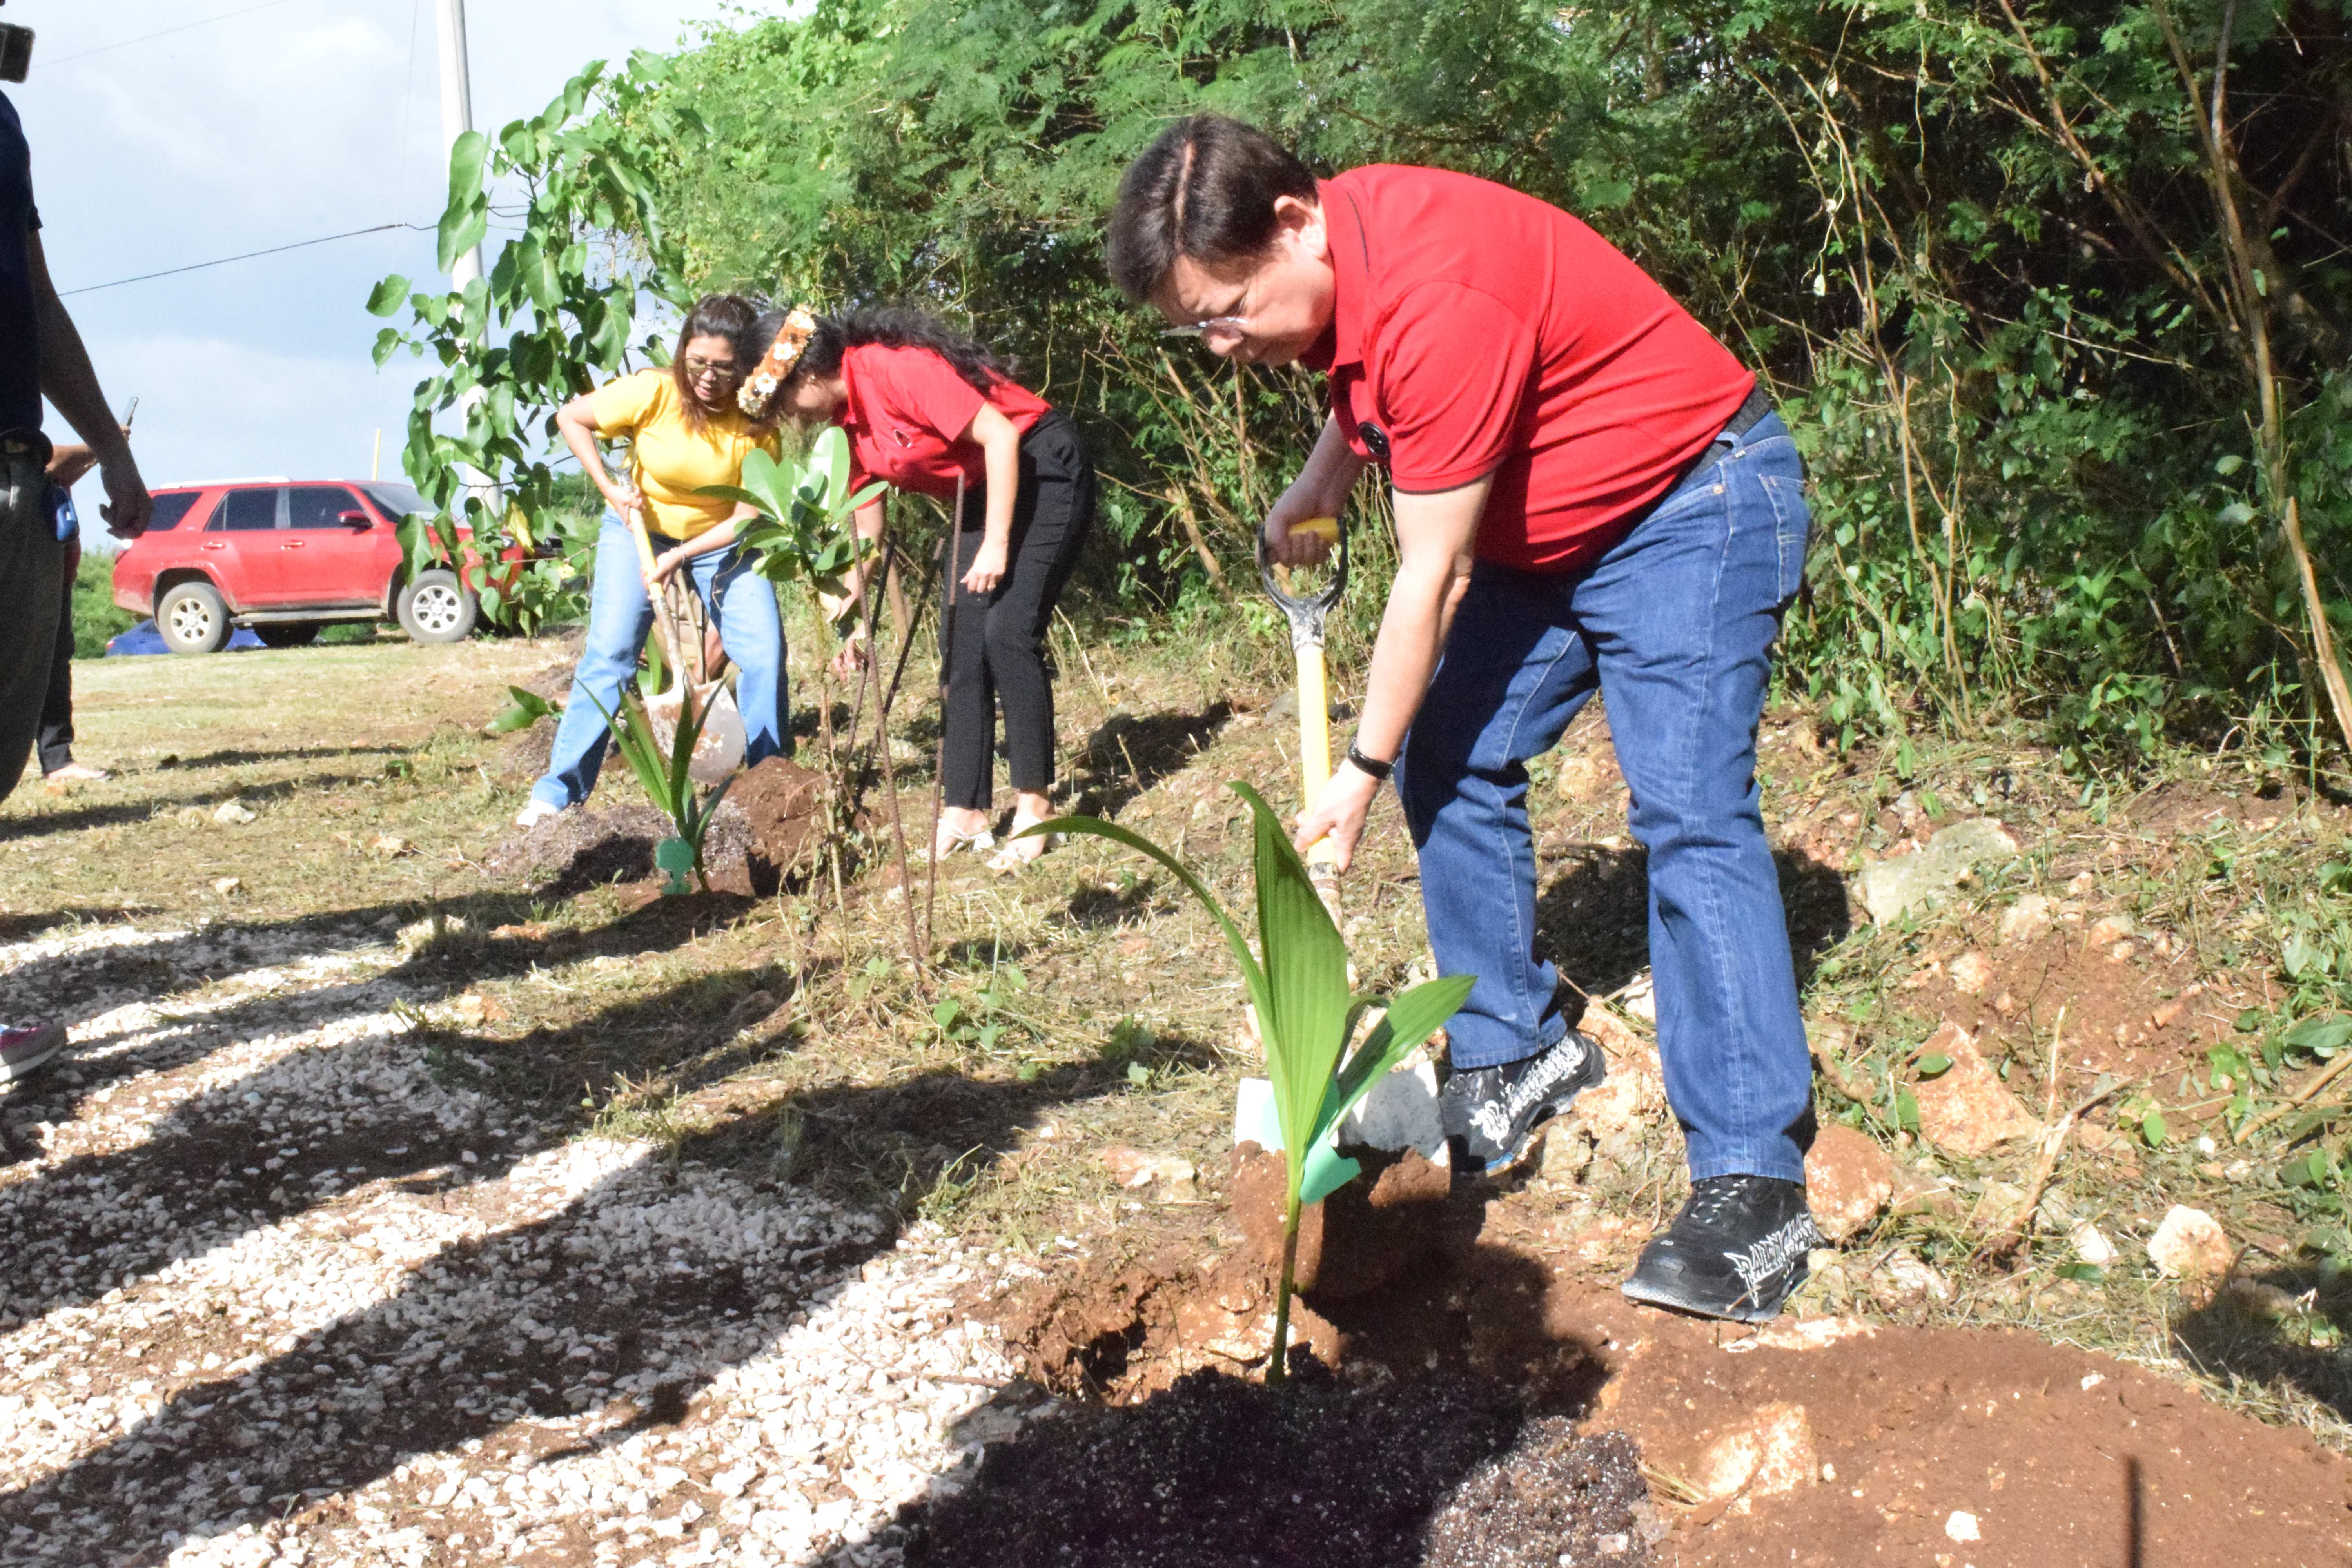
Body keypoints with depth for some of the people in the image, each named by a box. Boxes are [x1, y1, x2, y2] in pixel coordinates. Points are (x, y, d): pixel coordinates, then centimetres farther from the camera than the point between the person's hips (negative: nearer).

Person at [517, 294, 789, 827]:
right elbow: (570, 418, -10)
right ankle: (558, 793, -8)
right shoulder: (653, 392, -23)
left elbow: (747, 517, -21)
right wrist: (611, 490, -16)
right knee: (609, 653, -12)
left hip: (720, 540, 1)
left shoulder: (758, 422, -21)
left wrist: (678, 557, -29)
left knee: (765, 653, -13)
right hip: (640, 526, -1)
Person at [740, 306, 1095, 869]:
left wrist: (996, 545, -22)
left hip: (1043, 469, -9)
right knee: (961, 642, 3)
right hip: (981, 493, 9)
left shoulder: (895, 368, -23)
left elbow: (999, 435, -25)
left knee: (1007, 631, -17)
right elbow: (867, 526, 13)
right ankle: (965, 812, 7)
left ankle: (1034, 807, -7)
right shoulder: (850, 419, 4)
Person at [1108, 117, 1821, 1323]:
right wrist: (1318, 485, 4)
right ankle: (1516, 1055, 18)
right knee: (1452, 768, 4)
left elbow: (1432, 574, -25)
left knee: (1687, 810, -20)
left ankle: (1752, 1184, -19)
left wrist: (1363, 768, -16)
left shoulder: (1435, 295, -32)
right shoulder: (1332, 252, -5)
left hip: (1691, 504, -9)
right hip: (1542, 531, 10)